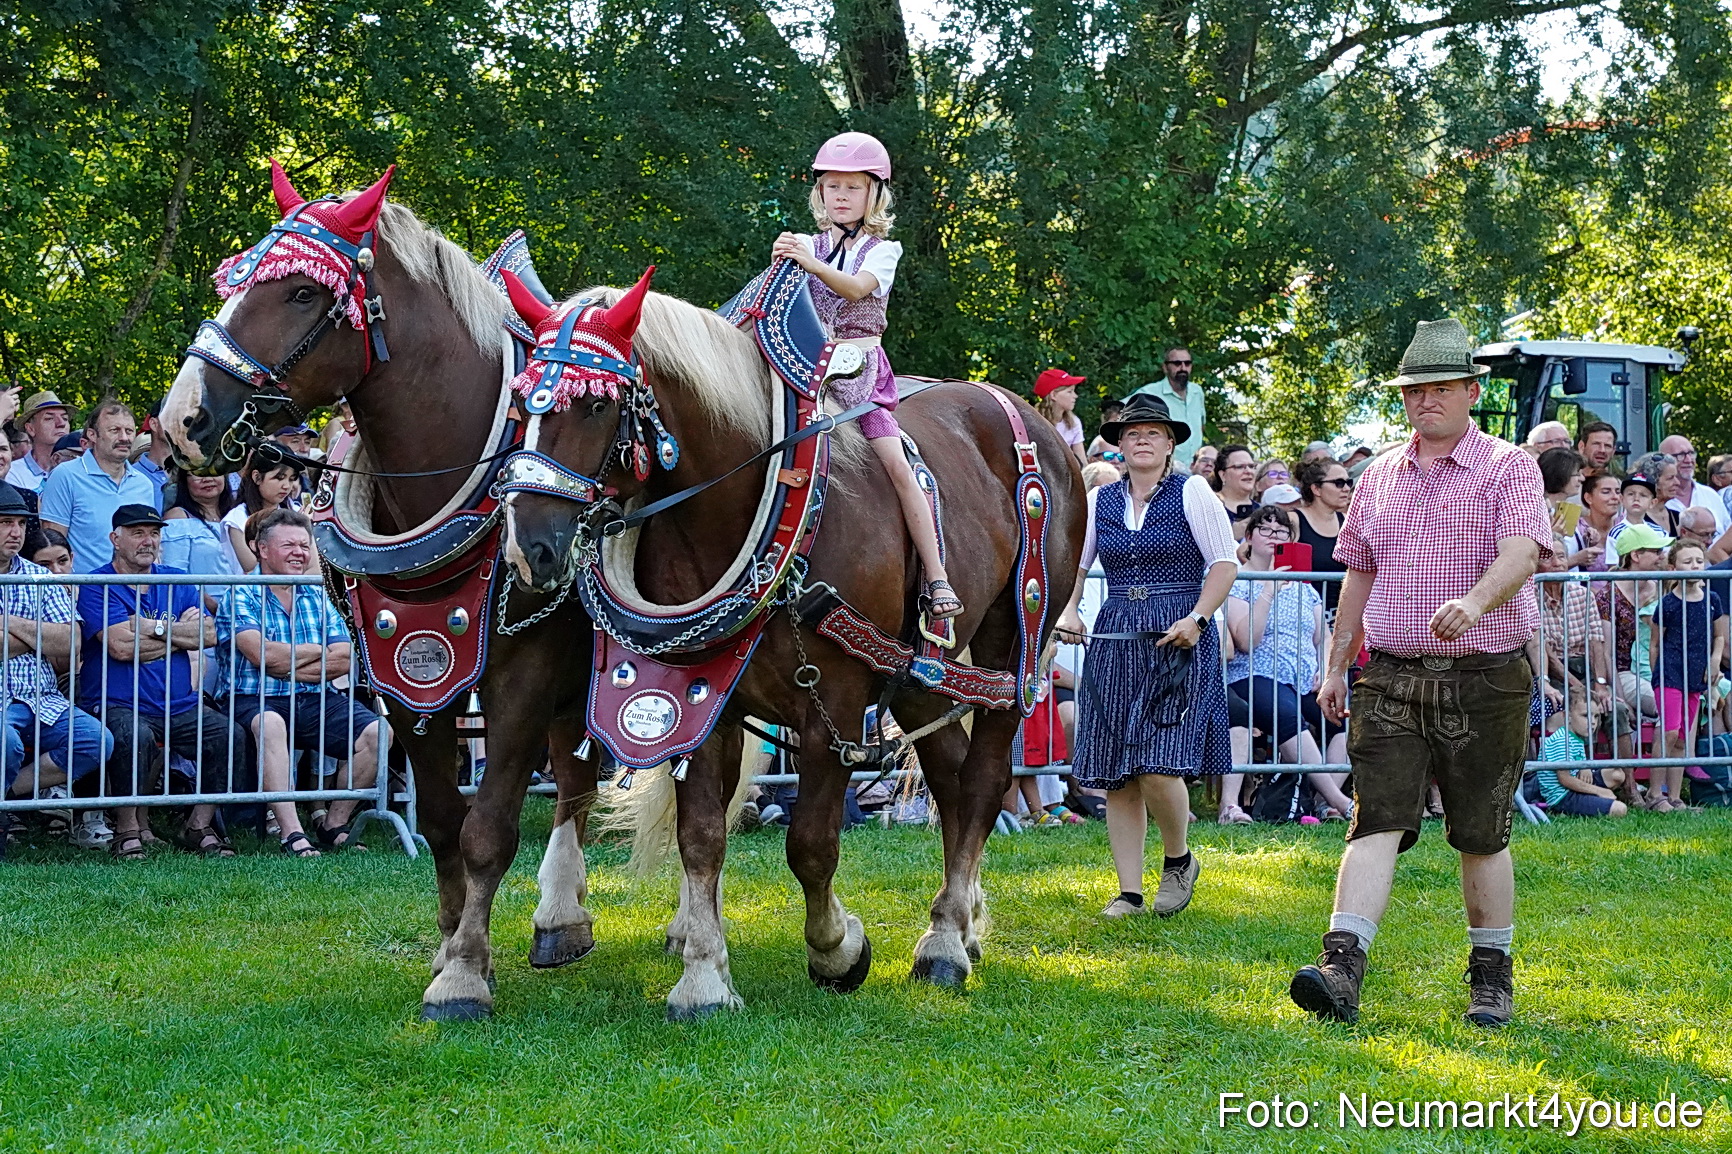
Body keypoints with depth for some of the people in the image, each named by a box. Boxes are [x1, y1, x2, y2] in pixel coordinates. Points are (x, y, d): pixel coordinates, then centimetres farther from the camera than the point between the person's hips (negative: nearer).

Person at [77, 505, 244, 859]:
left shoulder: (177, 582, 17)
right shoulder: (97, 586, 0)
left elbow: (207, 635, 3)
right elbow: (120, 646, -14)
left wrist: (156, 627, -8)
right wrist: (180, 631, -5)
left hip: (179, 706, 5)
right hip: (117, 706, -5)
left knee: (230, 736, -18)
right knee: (135, 736, -37)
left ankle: (199, 827, -2)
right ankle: (127, 830, -19)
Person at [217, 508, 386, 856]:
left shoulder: (318, 597, 16)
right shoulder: (242, 595, 1)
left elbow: (344, 659, 3)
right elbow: (261, 654, -15)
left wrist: (287, 665, -9)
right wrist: (320, 652, -2)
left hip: (316, 701, 5)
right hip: (256, 699, -5)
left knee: (377, 733, -16)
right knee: (270, 724, -39)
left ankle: (334, 825, -3)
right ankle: (292, 834, -43)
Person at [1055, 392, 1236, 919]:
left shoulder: (1191, 492, 0)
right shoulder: (1099, 500, 11)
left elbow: (1224, 563, -2)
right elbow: (1073, 564, 17)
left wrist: (1196, 619, -14)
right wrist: (1069, 611, -2)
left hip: (1180, 639, -4)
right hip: (1115, 639, 4)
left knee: (1159, 767, -15)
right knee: (1115, 775, 1)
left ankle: (1178, 860, 13)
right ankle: (1129, 892, 10)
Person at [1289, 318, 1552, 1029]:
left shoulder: (1510, 468, -1)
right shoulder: (1379, 477, 15)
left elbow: (1521, 552, -18)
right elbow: (1358, 574, 22)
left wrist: (1474, 602, -37)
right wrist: (1336, 666, 18)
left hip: (1484, 681, -3)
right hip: (1391, 678, 3)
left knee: (1482, 836, 5)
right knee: (1376, 821, -9)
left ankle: (1491, 976, 18)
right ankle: (1342, 968, -19)